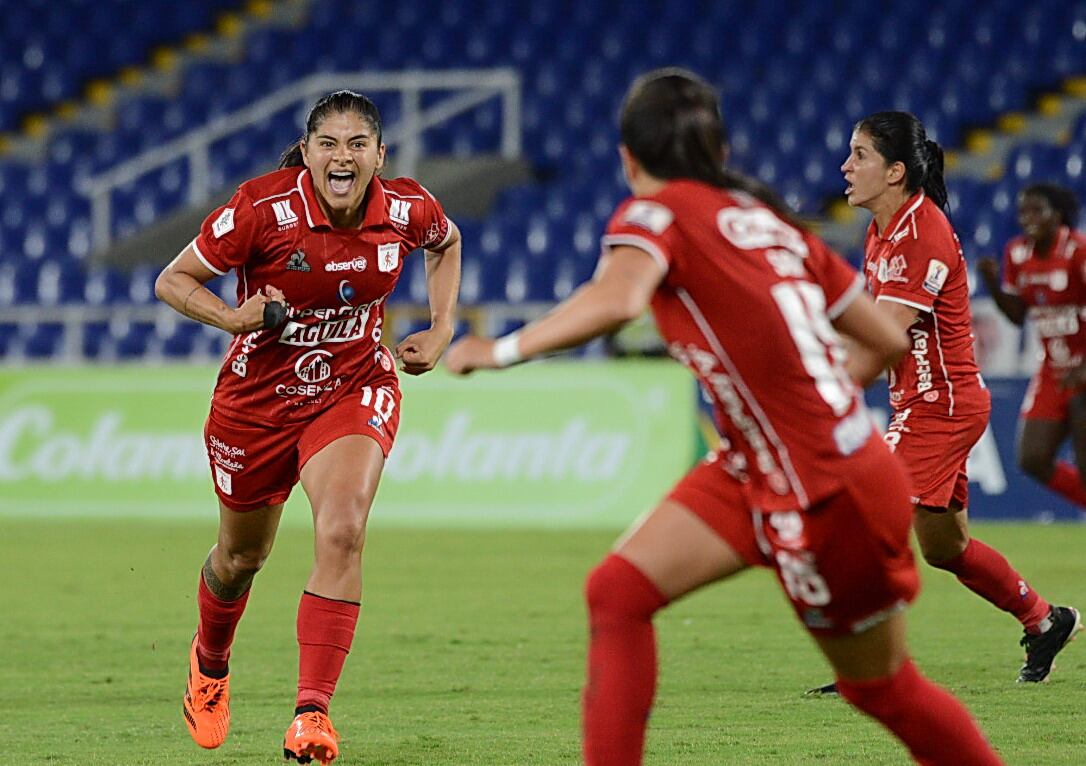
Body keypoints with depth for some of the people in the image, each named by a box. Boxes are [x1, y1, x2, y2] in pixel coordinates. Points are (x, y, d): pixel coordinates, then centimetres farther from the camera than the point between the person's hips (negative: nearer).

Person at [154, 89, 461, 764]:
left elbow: (446, 243, 14)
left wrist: (441, 330, 3)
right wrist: (234, 317, -29)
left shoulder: (407, 209, -12)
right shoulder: (263, 208, -22)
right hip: (258, 397, 0)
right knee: (242, 555, 17)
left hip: (355, 390, 0)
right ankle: (210, 663, 51)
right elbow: (173, 281, -12)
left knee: (342, 533, -25)